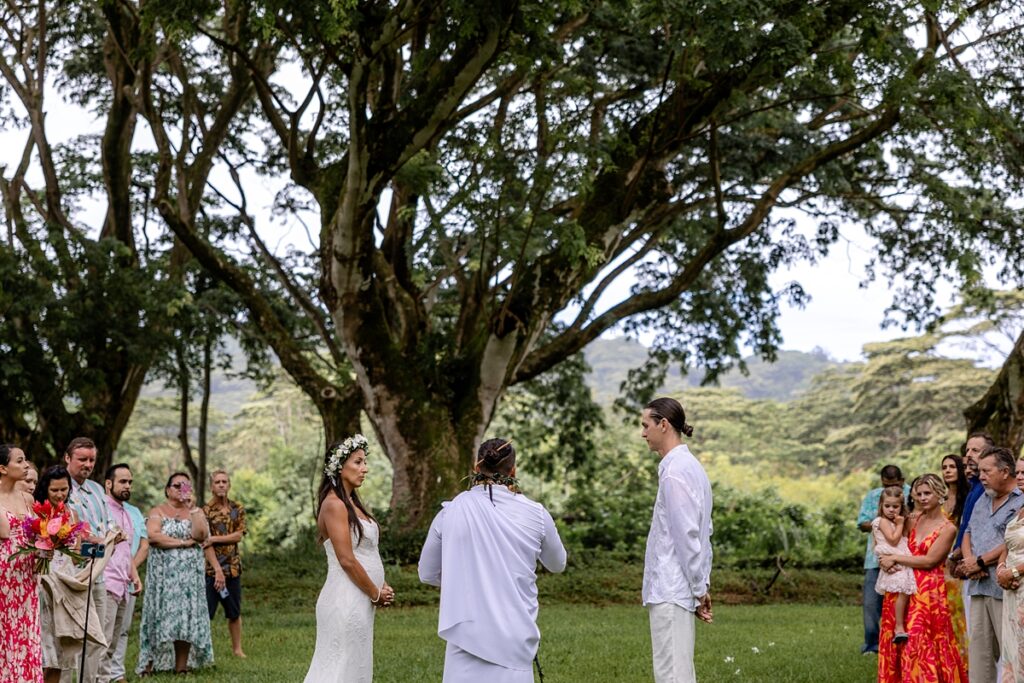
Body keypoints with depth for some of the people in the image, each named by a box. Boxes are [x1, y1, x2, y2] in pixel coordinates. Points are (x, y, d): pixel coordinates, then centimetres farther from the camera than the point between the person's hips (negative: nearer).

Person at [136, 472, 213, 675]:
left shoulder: (196, 512, 11)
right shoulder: (158, 512, 4)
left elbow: (201, 535, -7)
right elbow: (153, 536, -13)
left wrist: (191, 508, -9)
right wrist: (183, 542, -12)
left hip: (189, 573, 2)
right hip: (164, 572, -2)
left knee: (186, 616, -1)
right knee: (161, 615, -5)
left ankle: (181, 666, 2)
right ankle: (149, 663, -1)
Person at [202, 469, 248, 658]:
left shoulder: (238, 509, 8)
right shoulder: (205, 511, -5)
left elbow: (238, 536, -3)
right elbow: (206, 544, -12)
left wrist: (215, 538, -17)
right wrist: (218, 570, -19)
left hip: (233, 566, 4)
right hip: (211, 567, -4)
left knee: (235, 612, 11)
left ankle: (237, 648, 21)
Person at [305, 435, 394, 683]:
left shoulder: (351, 502, 15)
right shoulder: (334, 504, -14)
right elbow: (346, 560, -18)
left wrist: (381, 587, 6)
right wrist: (376, 593, -9)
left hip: (360, 600, 10)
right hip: (346, 599, -10)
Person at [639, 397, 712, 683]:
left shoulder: (675, 471, -16)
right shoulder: (690, 466, 14)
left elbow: (687, 535, -17)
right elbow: (704, 531, 16)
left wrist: (699, 589, -12)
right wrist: (703, 584, 16)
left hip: (671, 592, -10)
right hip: (672, 590, 10)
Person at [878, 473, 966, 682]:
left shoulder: (947, 529, -5)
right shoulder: (913, 519, 10)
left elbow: (929, 560, -13)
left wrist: (895, 559, -11)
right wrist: (886, 559, -8)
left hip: (928, 592, -5)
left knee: (921, 644, -7)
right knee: (896, 641, 4)